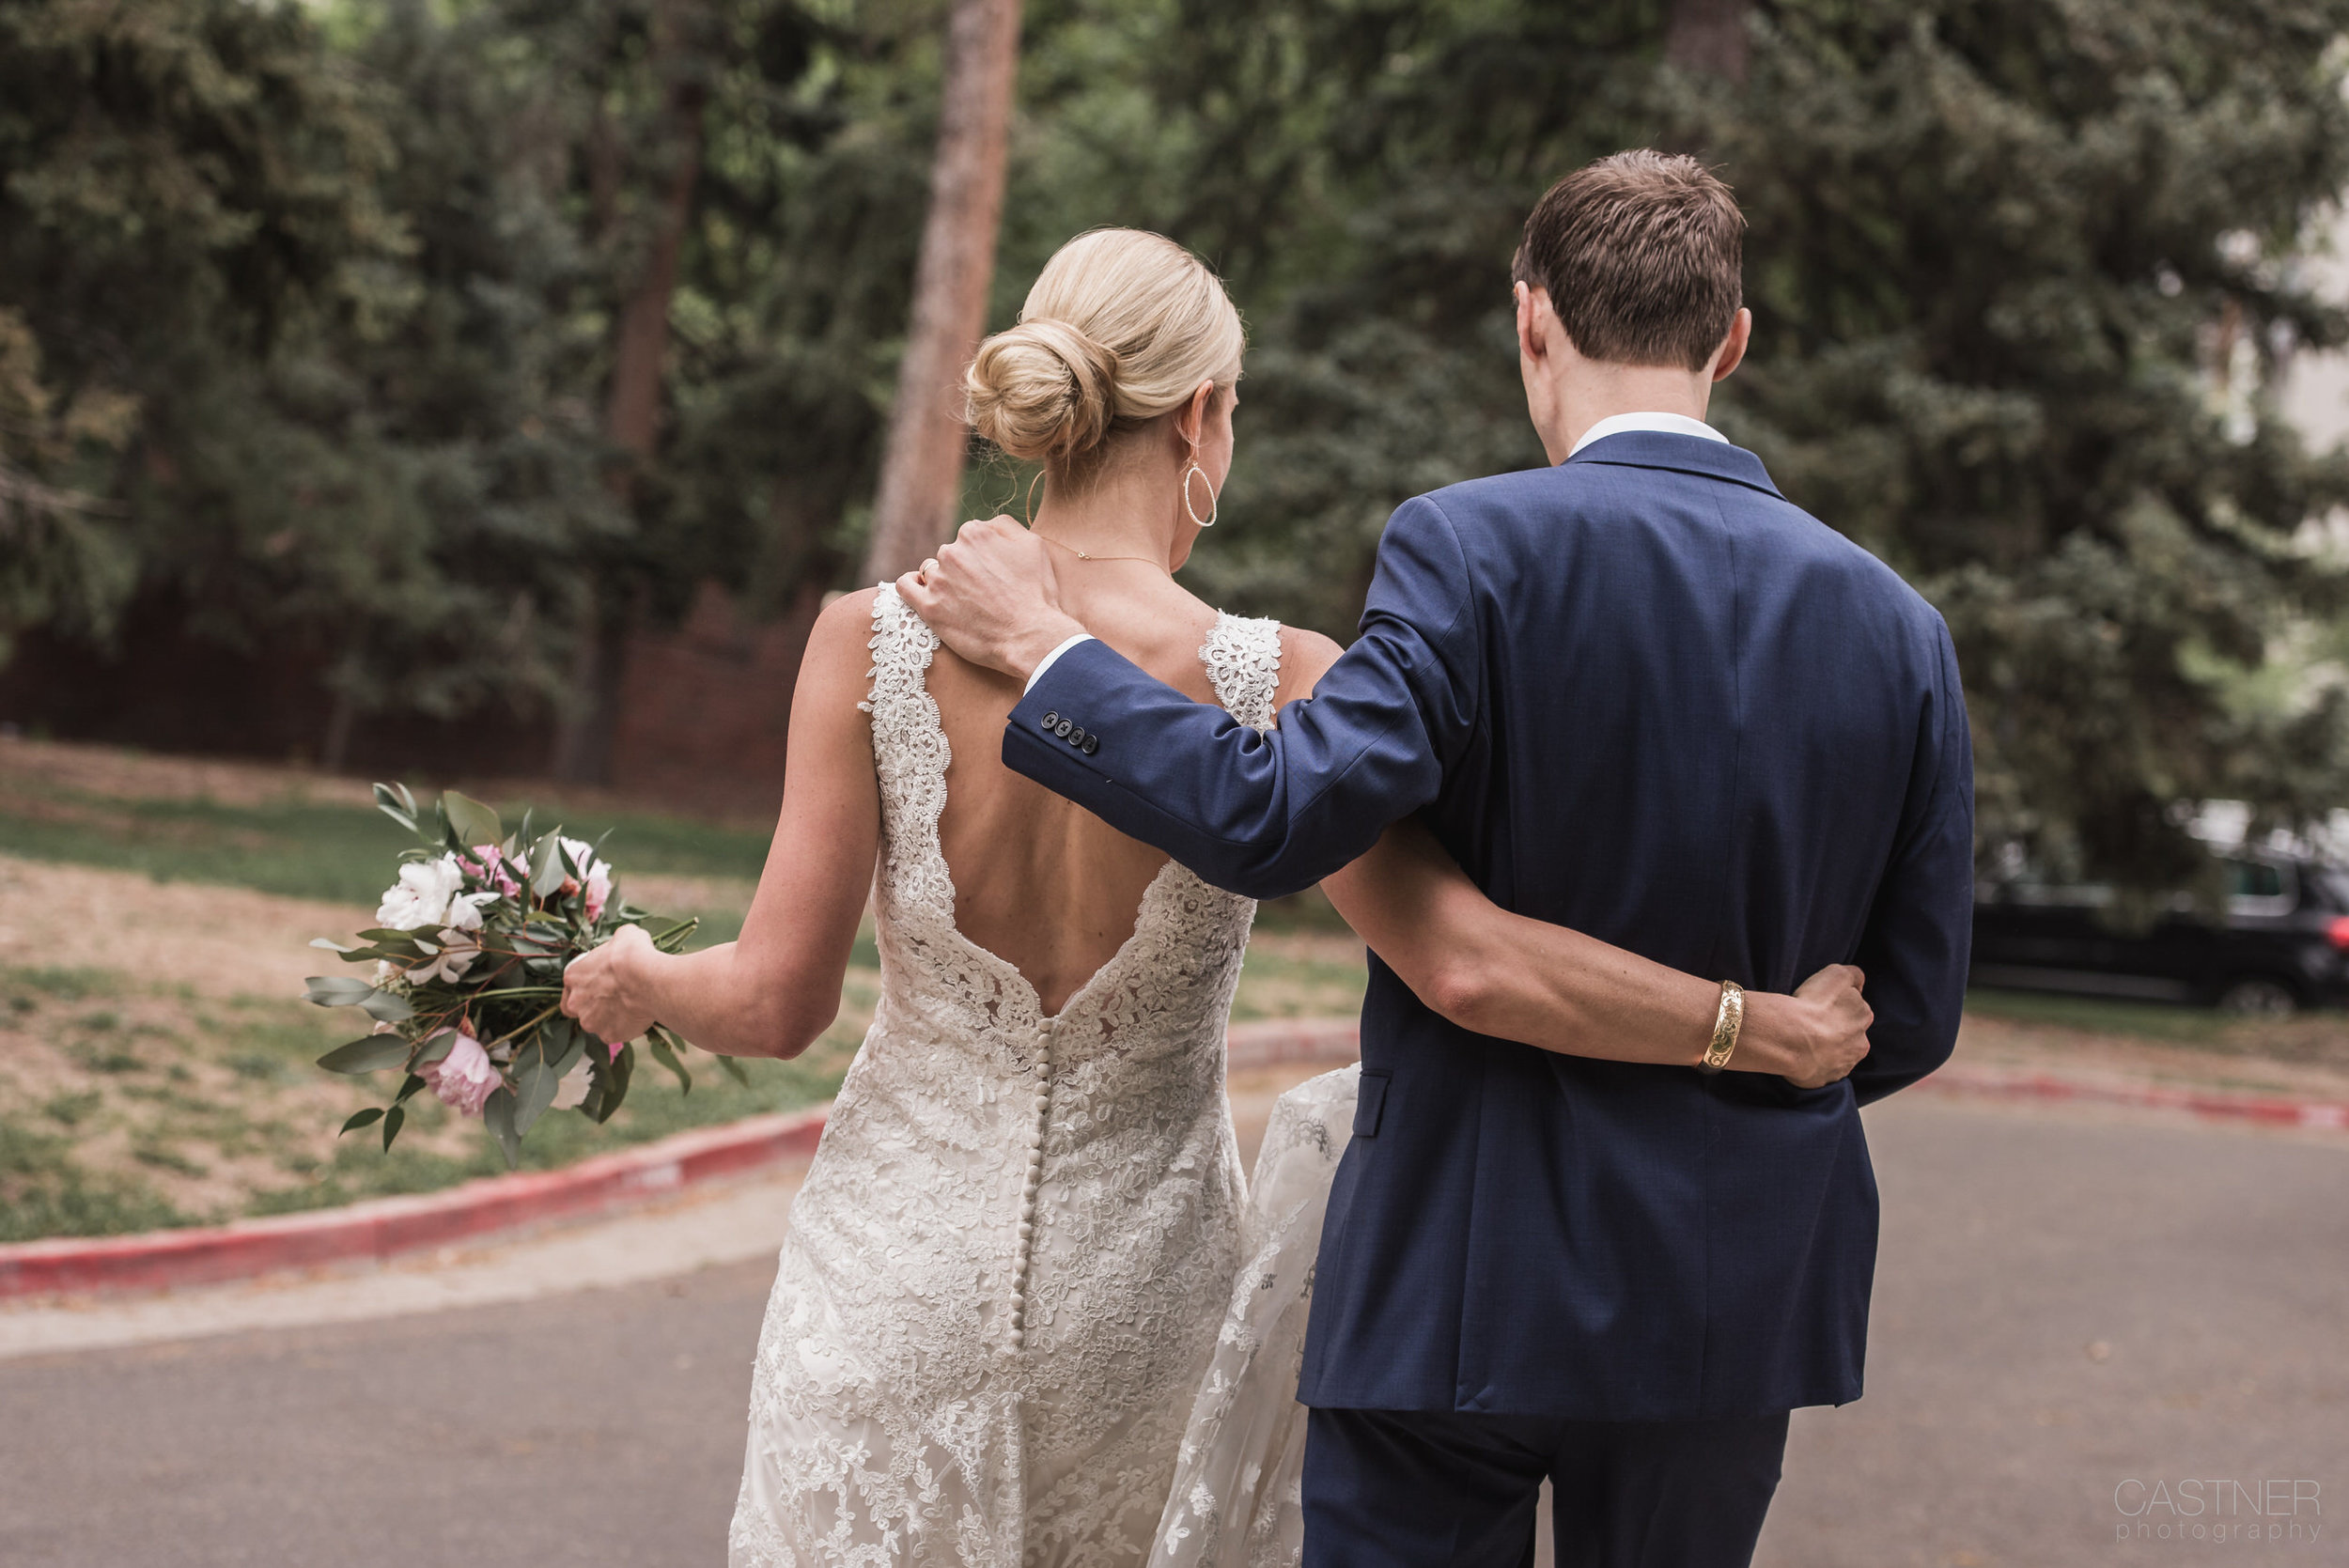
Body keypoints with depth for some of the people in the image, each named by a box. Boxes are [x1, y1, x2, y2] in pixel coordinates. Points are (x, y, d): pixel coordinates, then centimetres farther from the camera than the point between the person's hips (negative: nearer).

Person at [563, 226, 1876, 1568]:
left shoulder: (875, 643, -13)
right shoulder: (1274, 686, -16)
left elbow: (776, 1002, -10)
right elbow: (1468, 966, -24)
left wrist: (639, 980, 11)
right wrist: (1772, 1030, -13)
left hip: (898, 1266, 2)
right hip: (1135, 1299, -1)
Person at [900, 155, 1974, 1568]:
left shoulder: (1473, 550, -13)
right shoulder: (1896, 621, 1)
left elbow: (1273, 819, -24)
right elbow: (1916, 1013, 4)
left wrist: (1045, 645, -11)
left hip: (1469, 1287, -4)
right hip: (1738, 1301, 4)